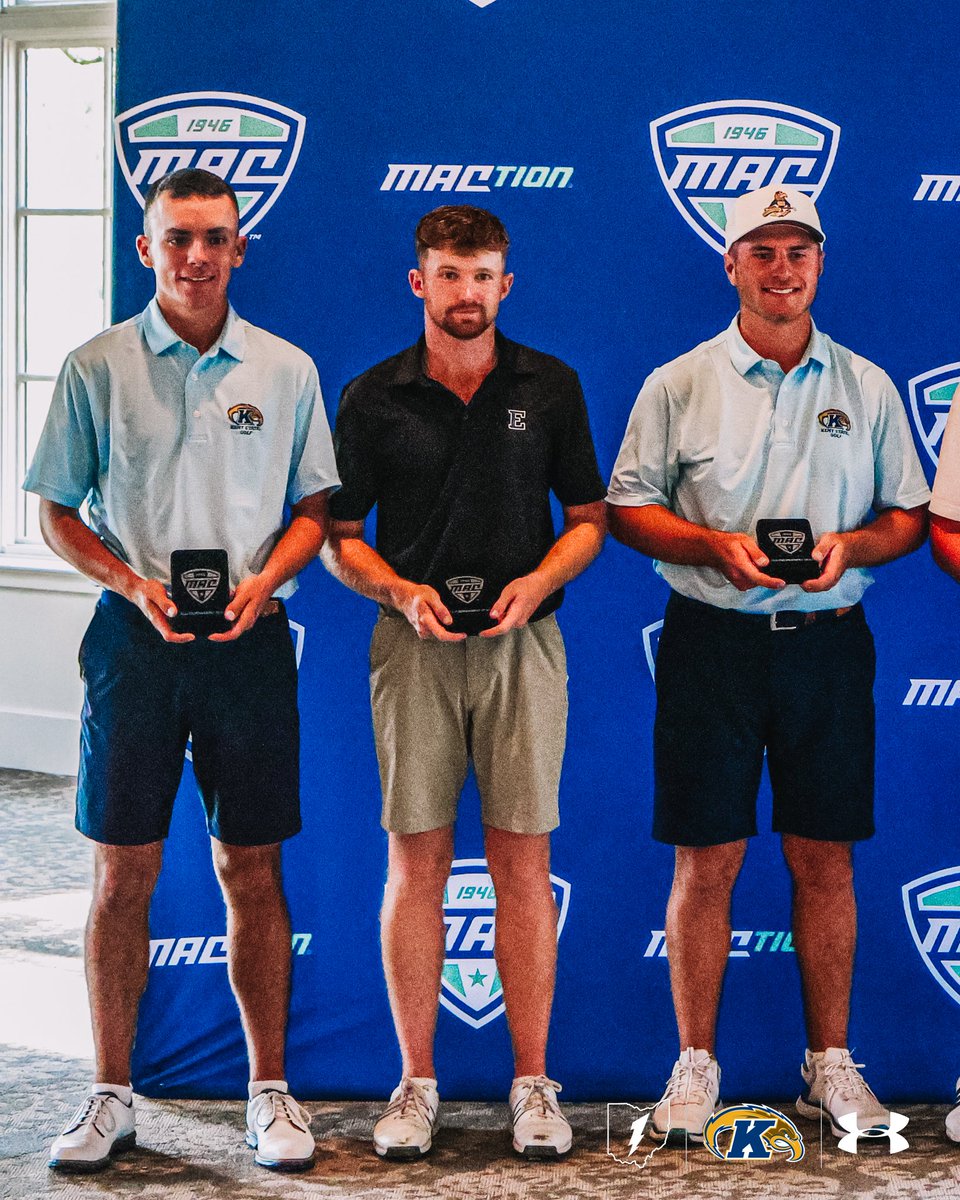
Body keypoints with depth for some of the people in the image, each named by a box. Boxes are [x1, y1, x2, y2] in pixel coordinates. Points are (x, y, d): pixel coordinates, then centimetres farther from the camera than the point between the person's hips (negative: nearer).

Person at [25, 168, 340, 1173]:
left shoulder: (287, 370, 6)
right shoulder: (96, 368, 2)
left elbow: (315, 506, 10)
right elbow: (55, 512, 5)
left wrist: (261, 583, -8)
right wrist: (134, 584, -11)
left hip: (250, 639, 1)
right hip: (135, 638, 0)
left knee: (252, 870, 4)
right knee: (122, 870, 3)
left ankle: (268, 1091, 14)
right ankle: (111, 1096, 13)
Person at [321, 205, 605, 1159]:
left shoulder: (549, 388, 6)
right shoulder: (373, 397, 4)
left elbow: (589, 518, 10)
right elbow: (337, 534, 7)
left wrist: (537, 581, -9)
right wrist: (401, 592, -11)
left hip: (522, 642, 0)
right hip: (414, 644, 0)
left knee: (522, 860, 0)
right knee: (416, 859, 0)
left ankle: (532, 1081, 8)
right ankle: (416, 1081, 9)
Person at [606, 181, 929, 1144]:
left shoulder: (867, 387, 9)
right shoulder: (678, 385, 5)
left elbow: (909, 514, 11)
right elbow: (627, 508, 4)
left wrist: (852, 545, -9)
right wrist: (716, 545, -12)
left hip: (827, 641, 2)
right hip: (711, 640, -1)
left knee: (825, 858, 5)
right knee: (706, 859, 0)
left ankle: (830, 1064, 16)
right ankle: (695, 1065, 11)